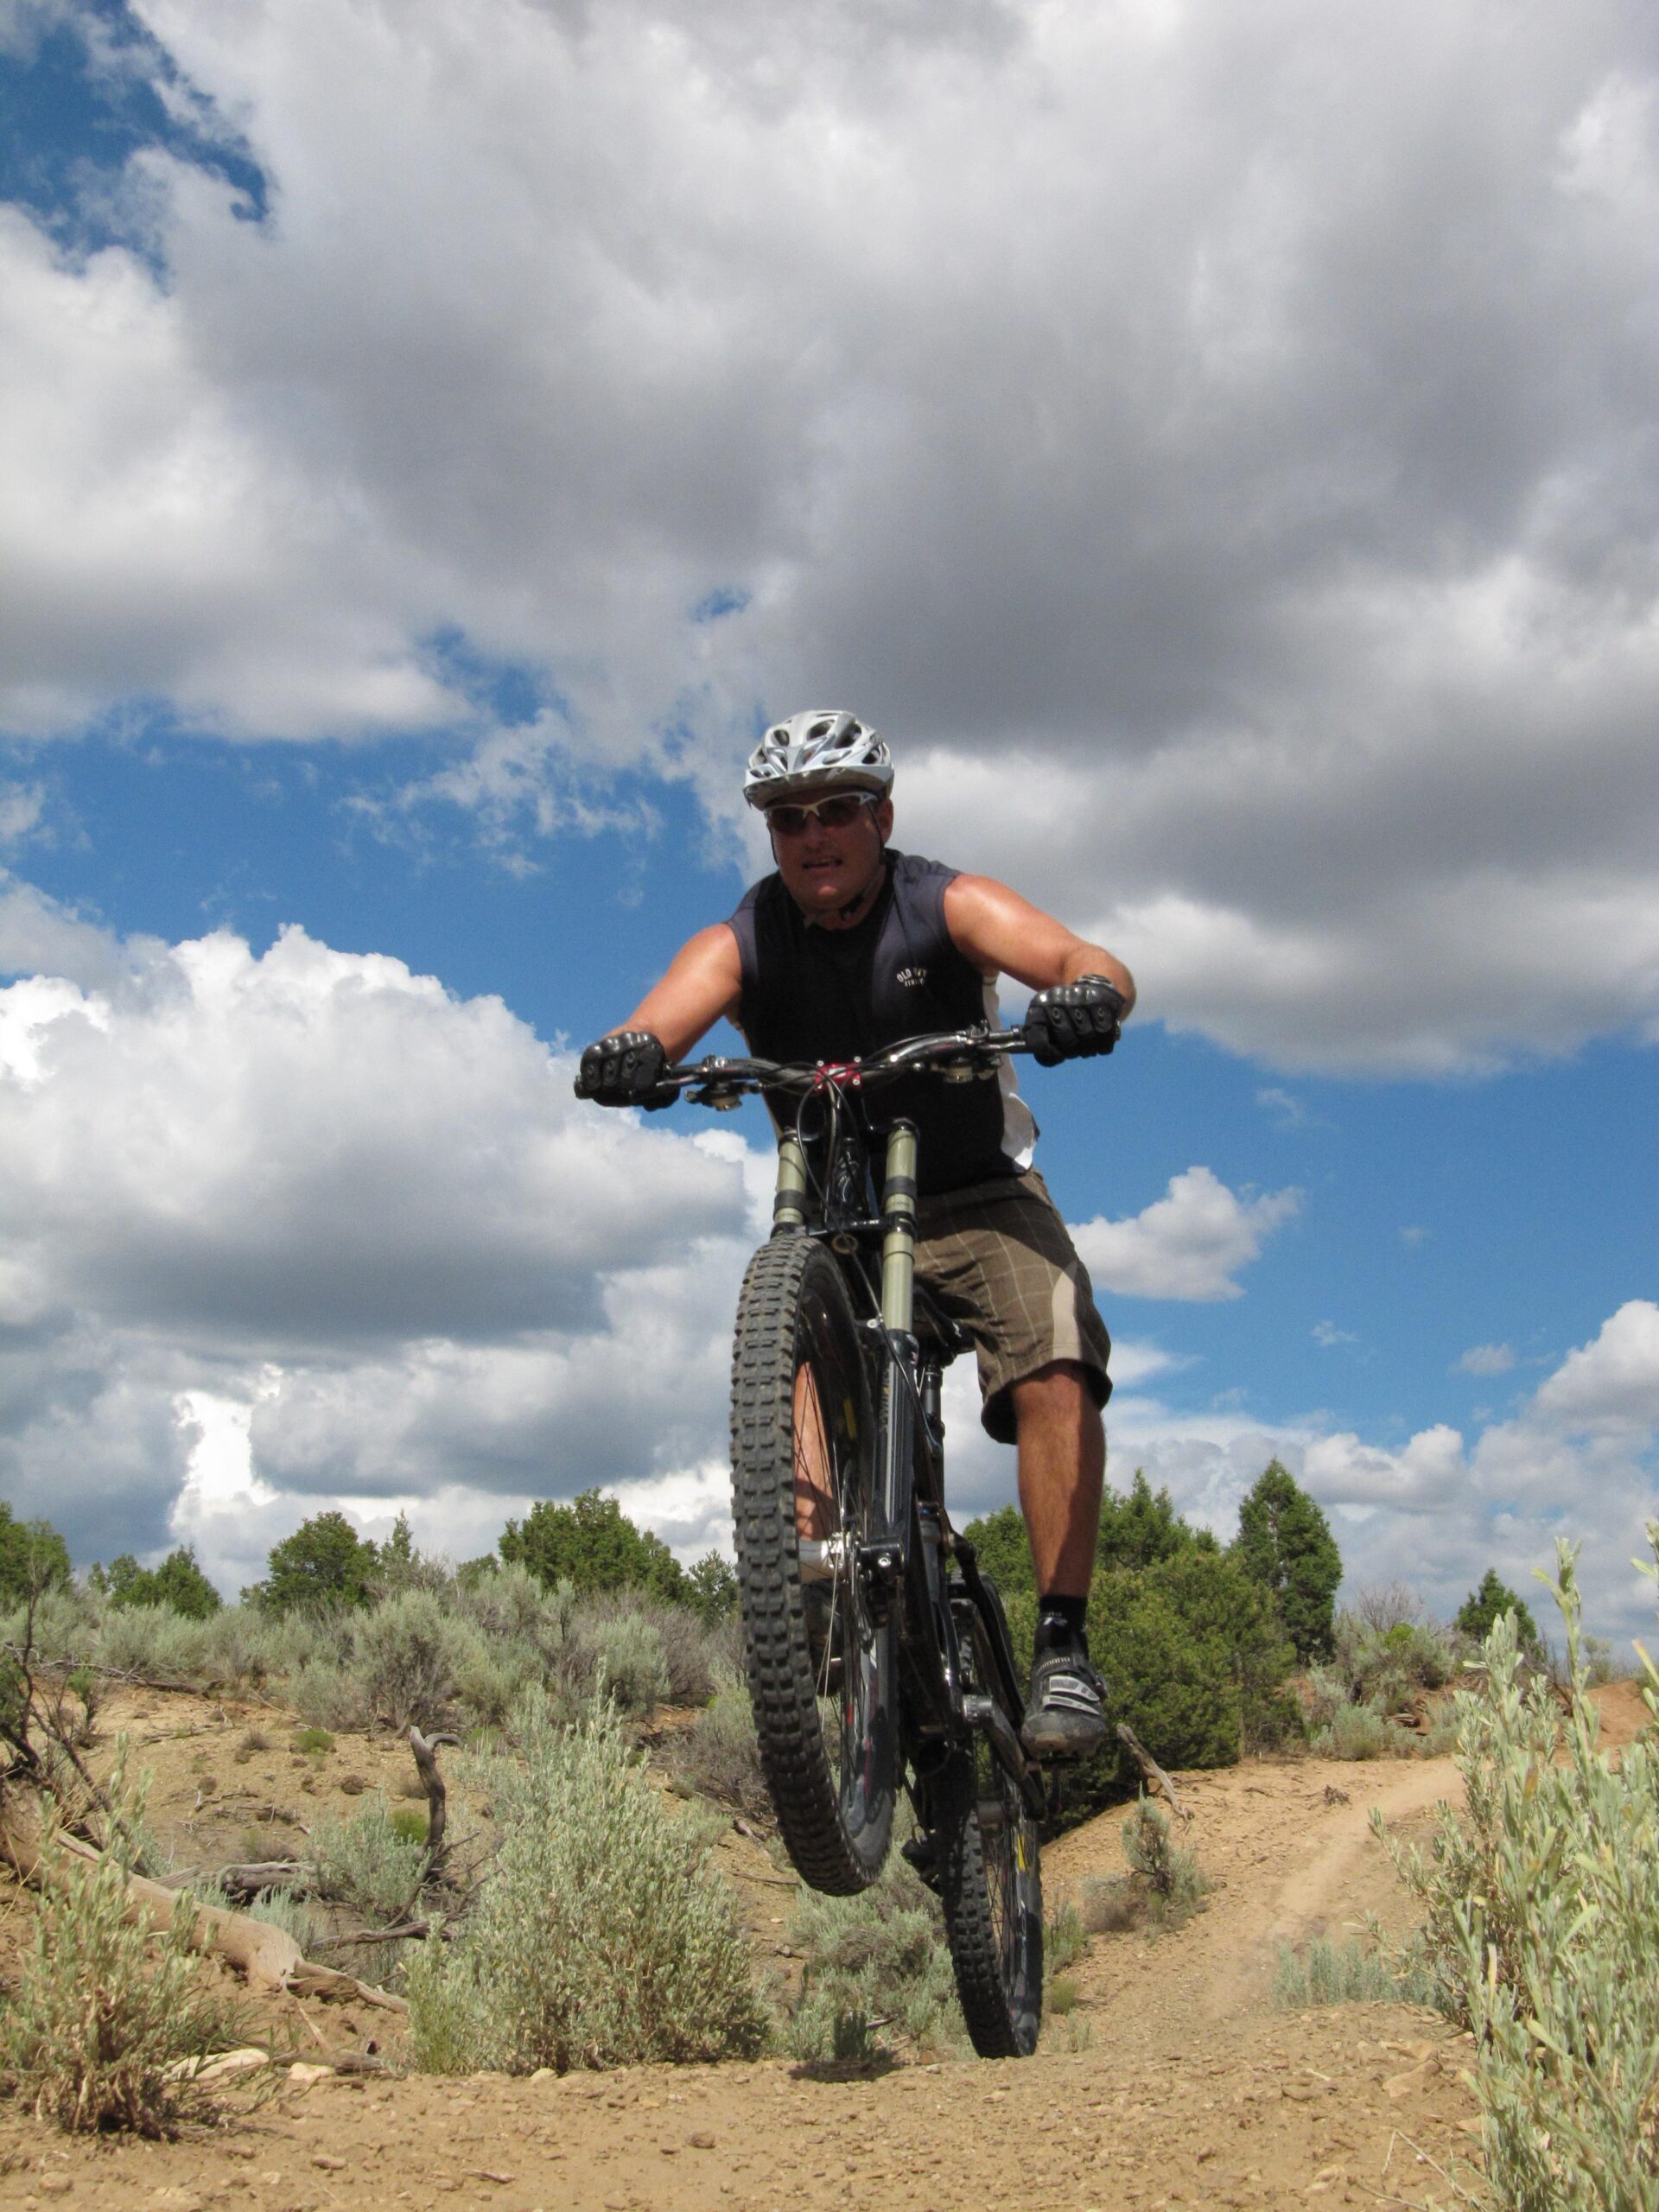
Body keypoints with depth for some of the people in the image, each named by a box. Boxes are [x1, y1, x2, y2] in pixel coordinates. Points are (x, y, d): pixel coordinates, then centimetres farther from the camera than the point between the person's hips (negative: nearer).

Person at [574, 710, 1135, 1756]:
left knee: (1055, 1377, -23)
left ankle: (1064, 1648, -15)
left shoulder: (949, 907, -13)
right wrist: (627, 1056, -53)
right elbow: (658, 1022, -28)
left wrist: (1088, 994, -54)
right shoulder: (740, 944, -9)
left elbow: (1085, 959, -29)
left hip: (977, 1200, -1)